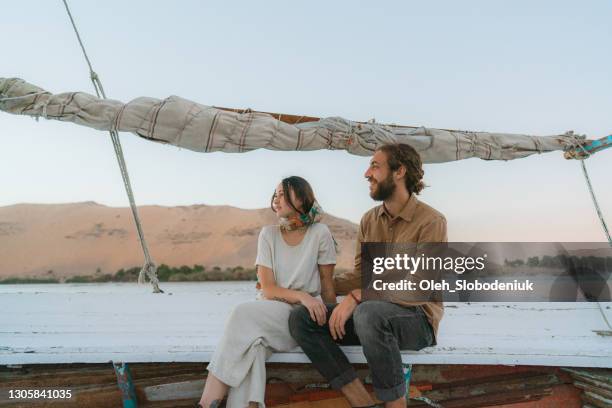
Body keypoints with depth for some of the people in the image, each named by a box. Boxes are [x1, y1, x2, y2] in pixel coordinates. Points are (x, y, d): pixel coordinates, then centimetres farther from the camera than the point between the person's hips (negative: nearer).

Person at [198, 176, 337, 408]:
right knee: (253, 341, -33)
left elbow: (327, 286, 3)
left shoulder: (319, 233, -2)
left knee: (245, 316, -29)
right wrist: (302, 296, -20)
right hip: (268, 313, 3)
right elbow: (268, 289, -3)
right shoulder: (268, 234, 5)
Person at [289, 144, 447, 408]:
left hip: (417, 318, -6)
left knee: (369, 313, -39)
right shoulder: (369, 220, 9)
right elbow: (359, 276, 12)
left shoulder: (431, 221, -12)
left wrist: (356, 297, -28)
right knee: (300, 317, -13)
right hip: (373, 311, 7)